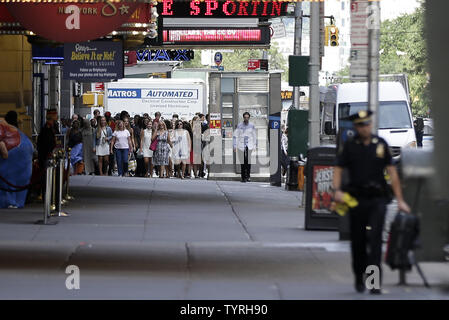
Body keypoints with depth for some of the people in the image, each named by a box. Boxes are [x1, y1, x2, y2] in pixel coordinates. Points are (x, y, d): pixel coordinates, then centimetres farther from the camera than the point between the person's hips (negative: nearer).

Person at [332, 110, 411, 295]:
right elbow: (338, 170, 1)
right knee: (358, 241, 7)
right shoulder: (348, 147, 5)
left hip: (378, 199, -1)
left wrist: (400, 200, 4)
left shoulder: (381, 144, 7)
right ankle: (359, 278, 27)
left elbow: (392, 172, 8)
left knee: (375, 239, -13)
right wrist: (337, 190, -19)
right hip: (356, 200, 1)